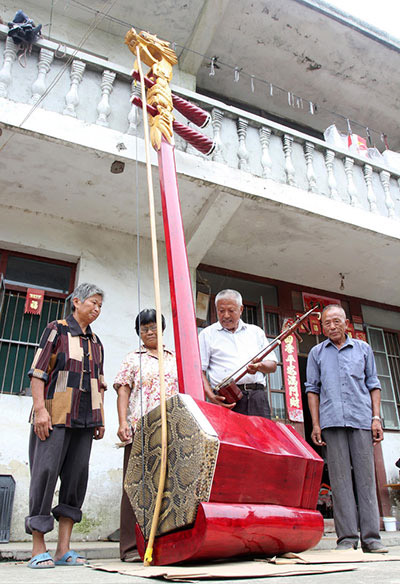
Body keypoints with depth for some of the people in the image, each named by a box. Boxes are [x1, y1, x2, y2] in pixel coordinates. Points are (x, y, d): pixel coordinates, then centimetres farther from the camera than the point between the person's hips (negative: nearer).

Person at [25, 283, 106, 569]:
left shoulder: (96, 342, 19)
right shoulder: (56, 330, 2)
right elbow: (38, 371, -5)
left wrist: (100, 418, 14)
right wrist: (40, 408, -15)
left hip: (84, 417, 6)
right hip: (55, 415, -5)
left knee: (77, 474, 2)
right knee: (46, 470, -6)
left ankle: (64, 549, 8)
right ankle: (38, 549, 4)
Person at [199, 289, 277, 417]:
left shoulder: (256, 331, 21)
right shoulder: (207, 334, 11)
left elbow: (273, 365, 18)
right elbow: (199, 370, 4)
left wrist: (260, 366, -5)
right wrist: (211, 396, -12)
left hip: (257, 396, 3)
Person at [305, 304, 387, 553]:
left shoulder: (363, 348, 14)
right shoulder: (317, 353, 14)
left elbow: (373, 384, 13)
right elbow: (313, 389, 12)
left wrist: (376, 417, 2)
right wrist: (316, 424, 4)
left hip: (361, 420, 0)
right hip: (332, 421, 0)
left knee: (366, 476, -1)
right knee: (340, 479, -1)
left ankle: (371, 536, 4)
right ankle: (347, 536, 3)